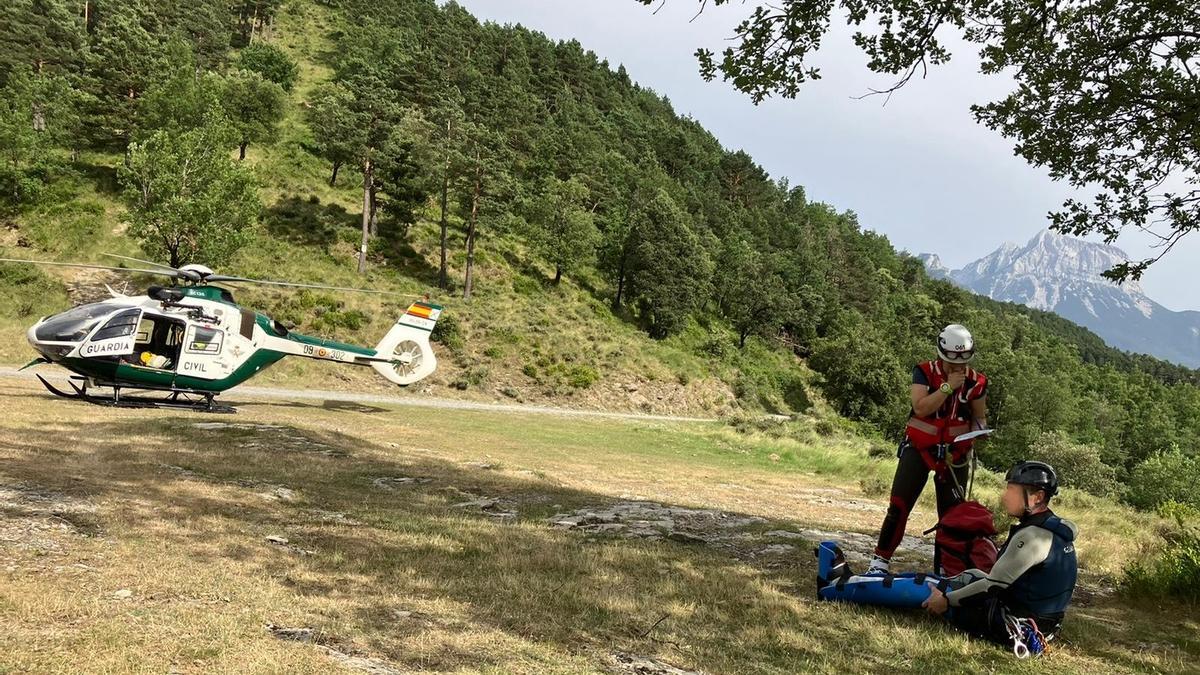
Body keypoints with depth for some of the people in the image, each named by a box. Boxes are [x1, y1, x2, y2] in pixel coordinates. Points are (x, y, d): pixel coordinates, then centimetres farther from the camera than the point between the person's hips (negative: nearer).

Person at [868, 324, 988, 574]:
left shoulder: (976, 382, -2)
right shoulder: (925, 372, -10)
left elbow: (979, 415, 10)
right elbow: (921, 408, -22)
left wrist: (979, 427, -12)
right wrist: (948, 386, -25)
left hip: (954, 453, 2)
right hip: (919, 448, -2)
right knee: (899, 506, -8)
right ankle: (881, 560, 1)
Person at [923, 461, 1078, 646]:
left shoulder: (1032, 536, -24)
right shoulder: (1055, 529, 5)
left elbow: (994, 585, -22)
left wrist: (946, 600, -14)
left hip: (1015, 627, -9)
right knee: (972, 575, 21)